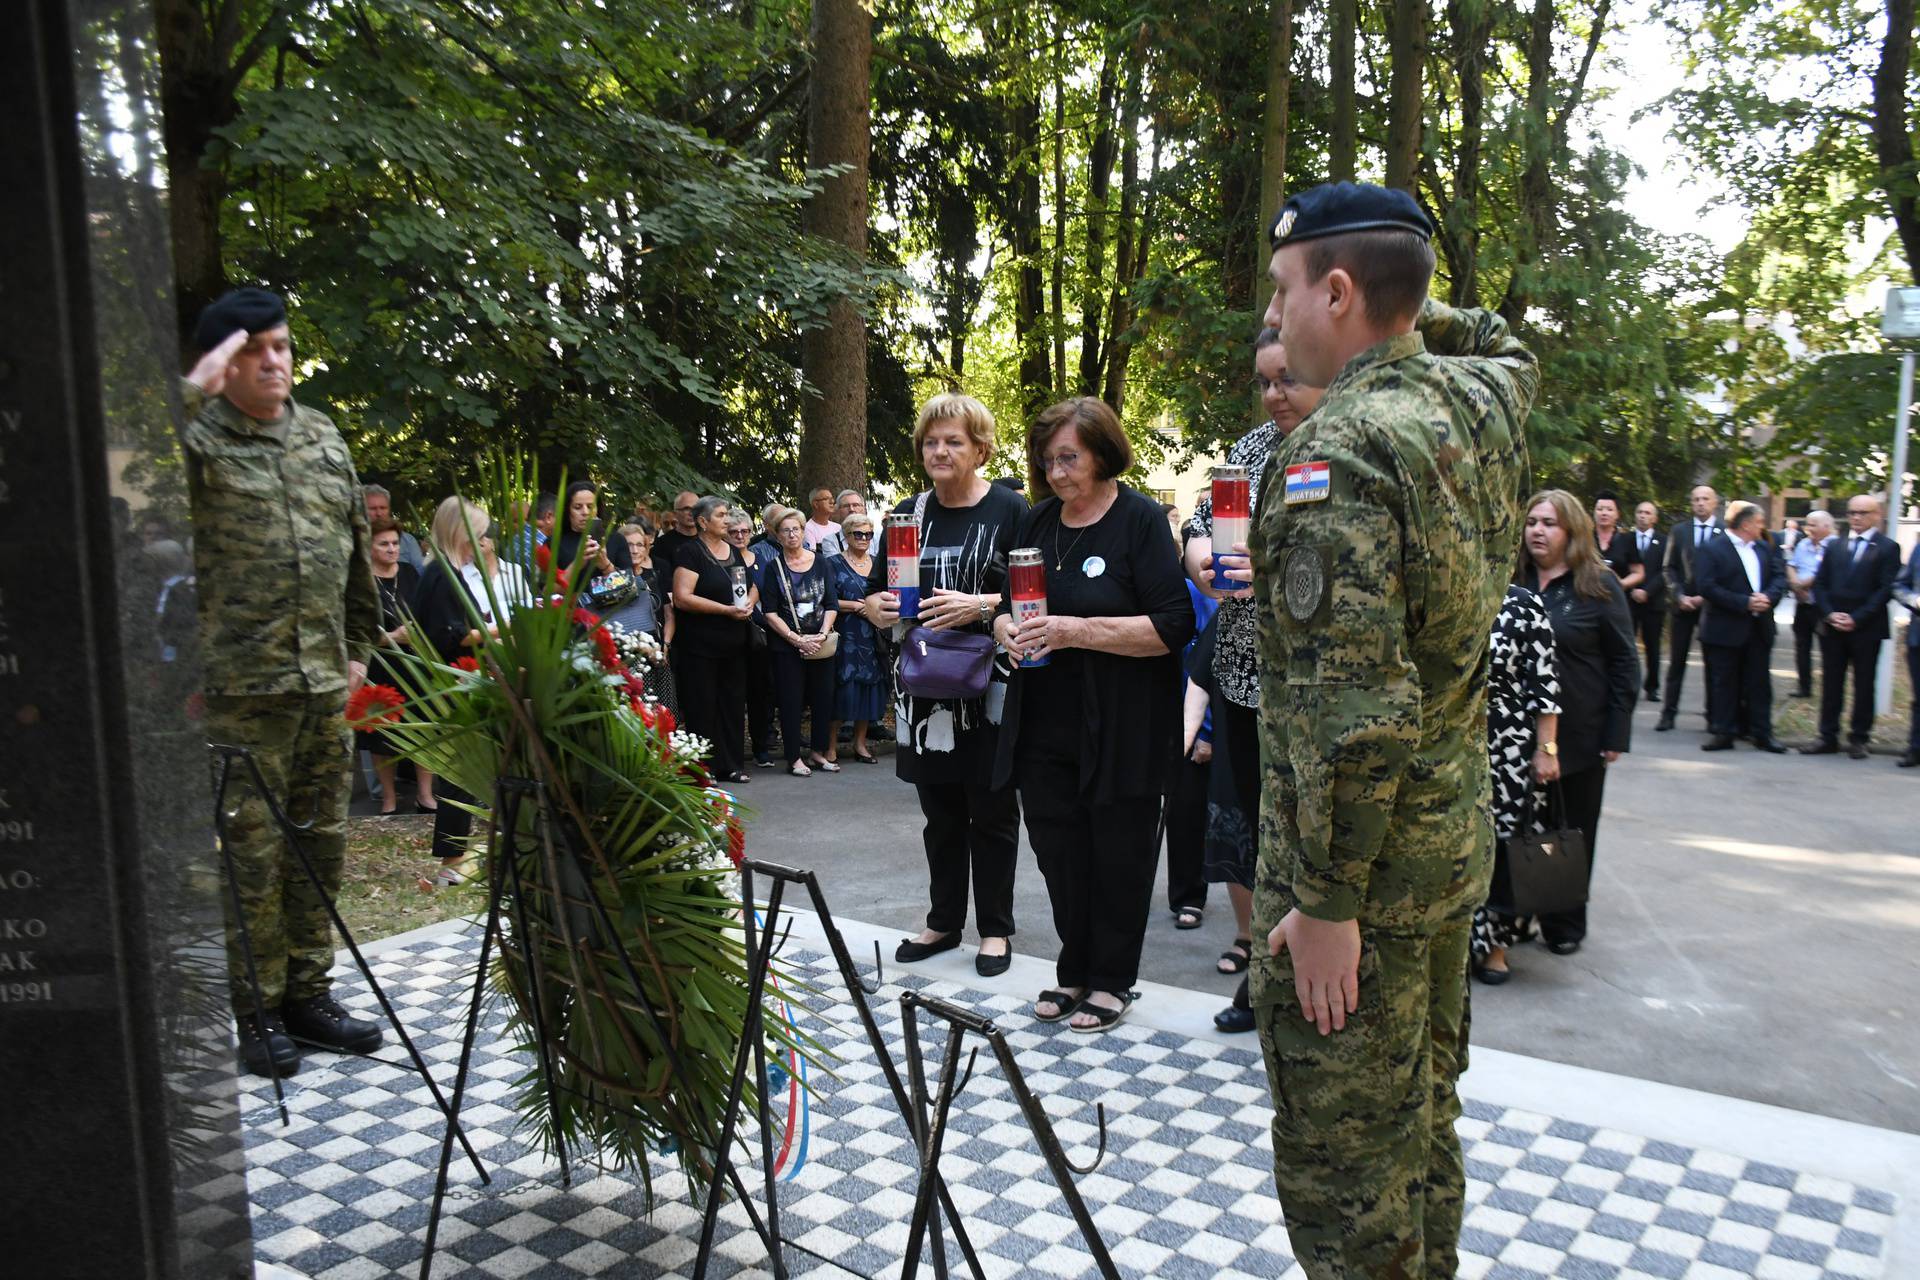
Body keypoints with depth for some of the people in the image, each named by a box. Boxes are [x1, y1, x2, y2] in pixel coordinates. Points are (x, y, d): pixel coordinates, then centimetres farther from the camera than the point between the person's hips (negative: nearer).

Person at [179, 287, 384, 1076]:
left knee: (321, 846, 11)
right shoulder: (196, 438, -3)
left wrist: (358, 647, 18)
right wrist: (194, 389, -20)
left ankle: (308, 993, 24)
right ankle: (258, 1012, 15)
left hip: (324, 682, 6)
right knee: (253, 854, 1)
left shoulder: (323, 437, 14)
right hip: (241, 685, -5)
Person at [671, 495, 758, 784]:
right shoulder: (691, 552, -9)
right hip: (700, 645, -7)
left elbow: (752, 586, 23)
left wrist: (749, 603, -1)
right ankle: (704, 768, 7)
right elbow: (682, 597, -18)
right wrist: (727, 610, -19)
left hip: (734, 644, 7)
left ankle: (730, 765, 19)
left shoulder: (734, 551, 13)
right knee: (702, 709, -1)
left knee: (732, 705, 10)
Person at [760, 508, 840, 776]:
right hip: (786, 645, -2)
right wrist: (798, 640, -14)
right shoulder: (773, 568, 0)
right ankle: (795, 757, 8)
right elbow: (770, 613, -5)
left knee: (824, 698, 5)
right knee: (791, 700, 0)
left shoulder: (820, 562, 7)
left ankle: (818, 752, 18)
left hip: (821, 643, 3)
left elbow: (832, 604, 4)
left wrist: (823, 634, -11)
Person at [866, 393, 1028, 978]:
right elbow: (873, 599, 15)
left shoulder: (1010, 510, -4)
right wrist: (884, 608, -8)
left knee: (992, 810, 6)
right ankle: (944, 922, 27)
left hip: (991, 688, -4)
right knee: (940, 812, 14)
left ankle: (995, 928, 20)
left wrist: (981, 606, -23)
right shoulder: (908, 513, 10)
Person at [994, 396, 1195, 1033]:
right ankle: (1074, 970, 29)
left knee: (1119, 856, 7)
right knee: (1059, 853, 11)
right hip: (1044, 726, 5)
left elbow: (1173, 626, -16)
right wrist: (1010, 631, -6)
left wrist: (1077, 631, -23)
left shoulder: (1142, 520, -9)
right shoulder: (1037, 521, 9)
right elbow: (1004, 606, 18)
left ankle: (1113, 979, 24)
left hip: (1121, 731, -5)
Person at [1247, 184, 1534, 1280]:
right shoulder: (1481, 404, 3)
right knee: (1423, 1116, 24)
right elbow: (1509, 346, 32)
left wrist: (1325, 900, -21)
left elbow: (1353, 702, -27)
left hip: (1360, 860, -9)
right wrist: (1405, 297, 18)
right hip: (1455, 839, 9)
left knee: (1342, 1159, 4)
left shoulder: (1338, 449, -21)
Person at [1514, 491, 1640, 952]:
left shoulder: (1598, 586, -5)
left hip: (1579, 735, -2)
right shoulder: (1514, 581, 5)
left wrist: (1617, 734, -9)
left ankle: (1565, 923, 23)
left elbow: (1624, 662, -4)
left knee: (1573, 830, 10)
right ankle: (1515, 913, 20)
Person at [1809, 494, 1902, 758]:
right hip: (1832, 627, 4)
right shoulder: (1835, 547, 13)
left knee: (1864, 685, 4)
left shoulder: (1888, 548, -1)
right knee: (1831, 684, 6)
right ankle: (1828, 737, 12)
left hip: (1866, 629, -4)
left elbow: (1886, 589, -8)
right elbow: (1820, 584, 10)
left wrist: (1856, 618, -15)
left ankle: (1859, 739, 11)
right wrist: (1830, 614, -6)